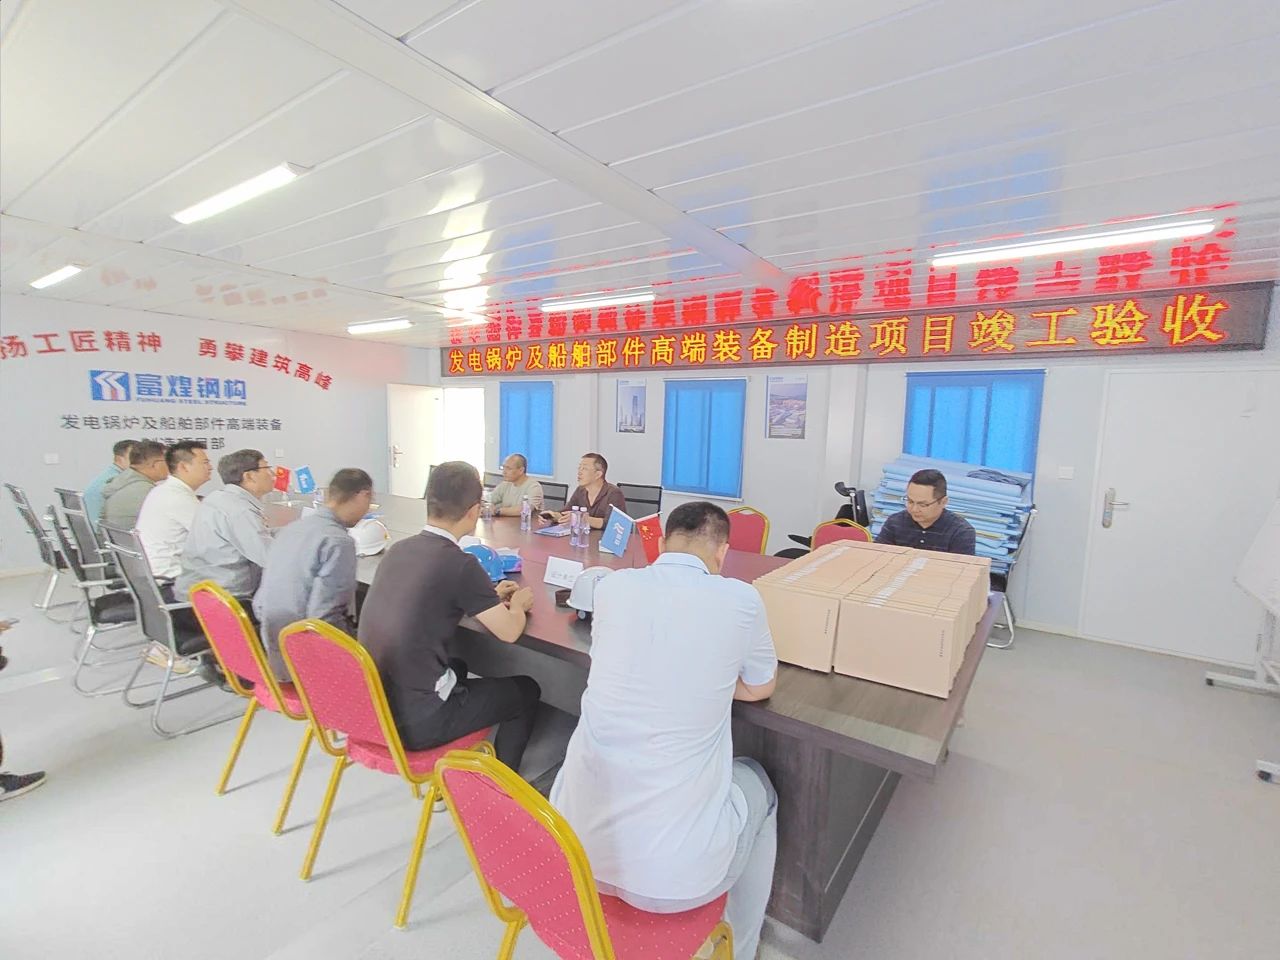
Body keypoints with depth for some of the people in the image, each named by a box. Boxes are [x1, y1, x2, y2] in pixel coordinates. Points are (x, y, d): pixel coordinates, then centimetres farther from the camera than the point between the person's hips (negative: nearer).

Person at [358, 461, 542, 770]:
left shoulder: (398, 549, 1)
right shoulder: (459, 563, -21)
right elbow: (509, 632, -11)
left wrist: (489, 596, 22)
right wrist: (518, 604, 10)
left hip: (369, 706, 7)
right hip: (414, 721, -7)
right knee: (526, 691, 12)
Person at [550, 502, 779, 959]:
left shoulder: (612, 586, -3)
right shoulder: (740, 599, -11)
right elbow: (760, 688, 8)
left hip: (577, 841, 3)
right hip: (675, 871, -2)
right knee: (756, 783, 28)